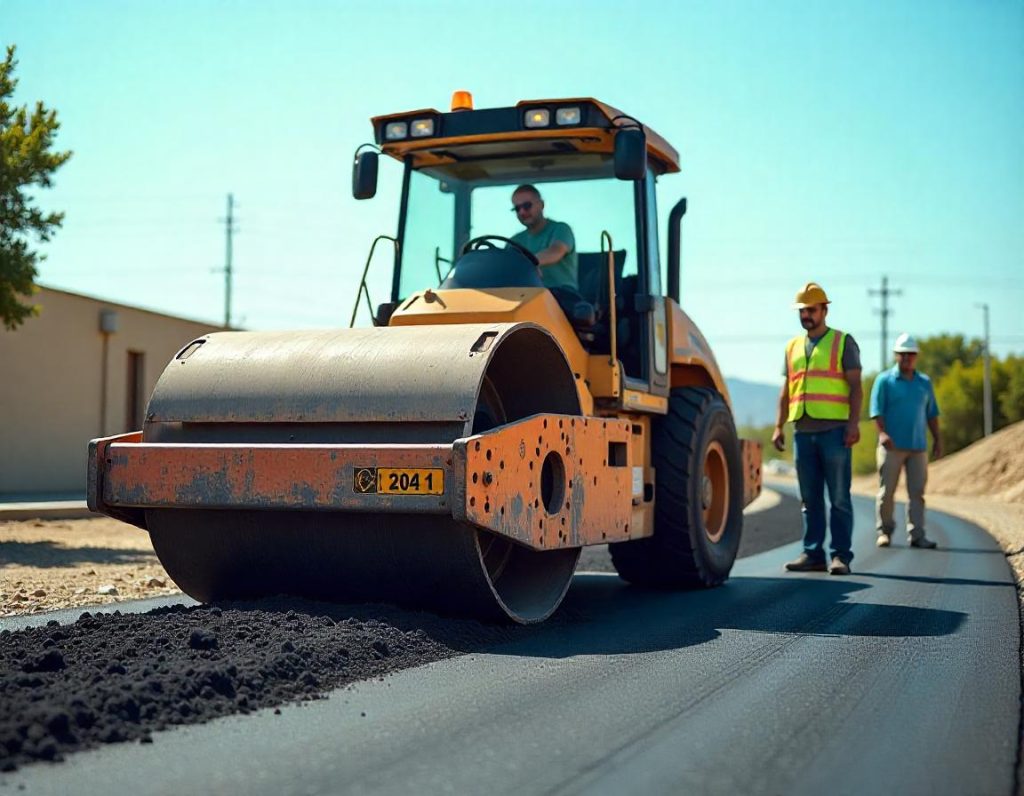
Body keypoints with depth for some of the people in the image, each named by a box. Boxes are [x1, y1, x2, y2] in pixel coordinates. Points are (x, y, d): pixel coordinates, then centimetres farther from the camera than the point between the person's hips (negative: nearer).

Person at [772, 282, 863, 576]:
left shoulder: (843, 342, 5)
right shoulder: (793, 346, 18)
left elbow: (855, 386, -1)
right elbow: (786, 390, 20)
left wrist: (853, 423, -12)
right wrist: (779, 426, 11)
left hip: (834, 429, -5)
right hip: (803, 431, 5)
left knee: (839, 498, -3)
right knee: (809, 499, 6)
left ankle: (841, 556, -1)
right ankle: (813, 554, 10)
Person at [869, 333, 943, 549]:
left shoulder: (924, 382, 14)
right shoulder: (884, 380, 1)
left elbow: (931, 413, 18)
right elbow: (876, 410, -6)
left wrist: (937, 439, 12)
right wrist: (882, 432, -20)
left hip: (918, 446, 4)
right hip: (892, 446, -3)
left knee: (917, 492, 0)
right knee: (887, 491, 0)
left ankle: (917, 535, 1)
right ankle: (884, 531, 11)